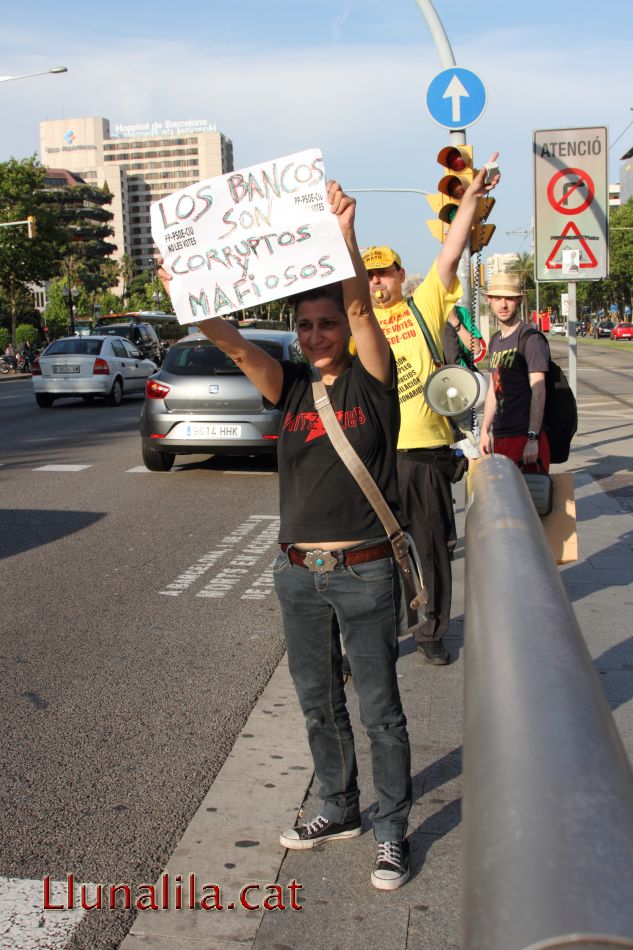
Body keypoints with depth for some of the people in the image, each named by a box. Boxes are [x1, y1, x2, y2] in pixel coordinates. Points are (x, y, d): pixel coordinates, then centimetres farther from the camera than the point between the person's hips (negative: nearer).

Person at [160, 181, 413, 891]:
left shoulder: (371, 380, -5)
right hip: (298, 572, 5)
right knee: (318, 704, 17)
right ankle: (339, 809, 37)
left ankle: (392, 830, 22)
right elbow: (235, 345, -12)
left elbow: (362, 310, -22)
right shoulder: (290, 386, 4)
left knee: (379, 708, 5)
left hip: (365, 572, -4)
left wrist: (345, 240, -37)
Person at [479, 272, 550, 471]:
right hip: (499, 436, 7)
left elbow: (538, 391, -15)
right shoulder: (495, 341, 16)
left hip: (525, 436, -7)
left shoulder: (531, 339, -9)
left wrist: (532, 438, -21)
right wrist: (484, 431, 15)